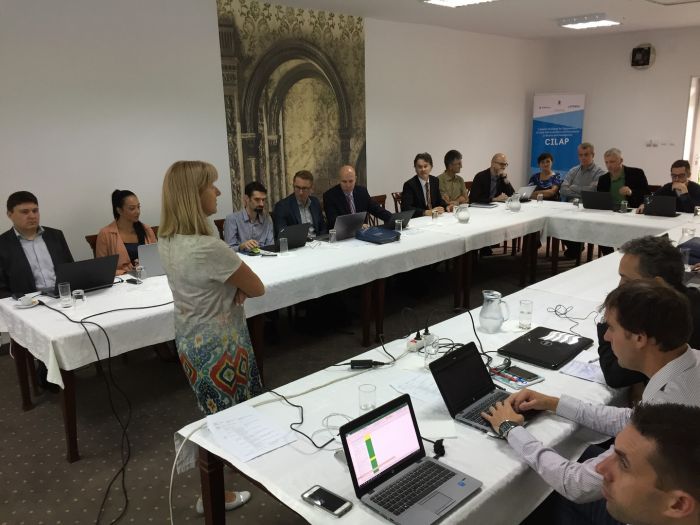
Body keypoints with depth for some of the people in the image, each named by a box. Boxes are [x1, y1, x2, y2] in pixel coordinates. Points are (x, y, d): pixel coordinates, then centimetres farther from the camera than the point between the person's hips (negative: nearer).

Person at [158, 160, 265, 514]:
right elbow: (257, 288, -19)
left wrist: (233, 287, -9)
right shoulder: (208, 247, -31)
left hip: (190, 338, 9)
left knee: (216, 414, 28)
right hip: (218, 344, -9)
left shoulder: (167, 240, -3)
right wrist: (238, 286, -2)